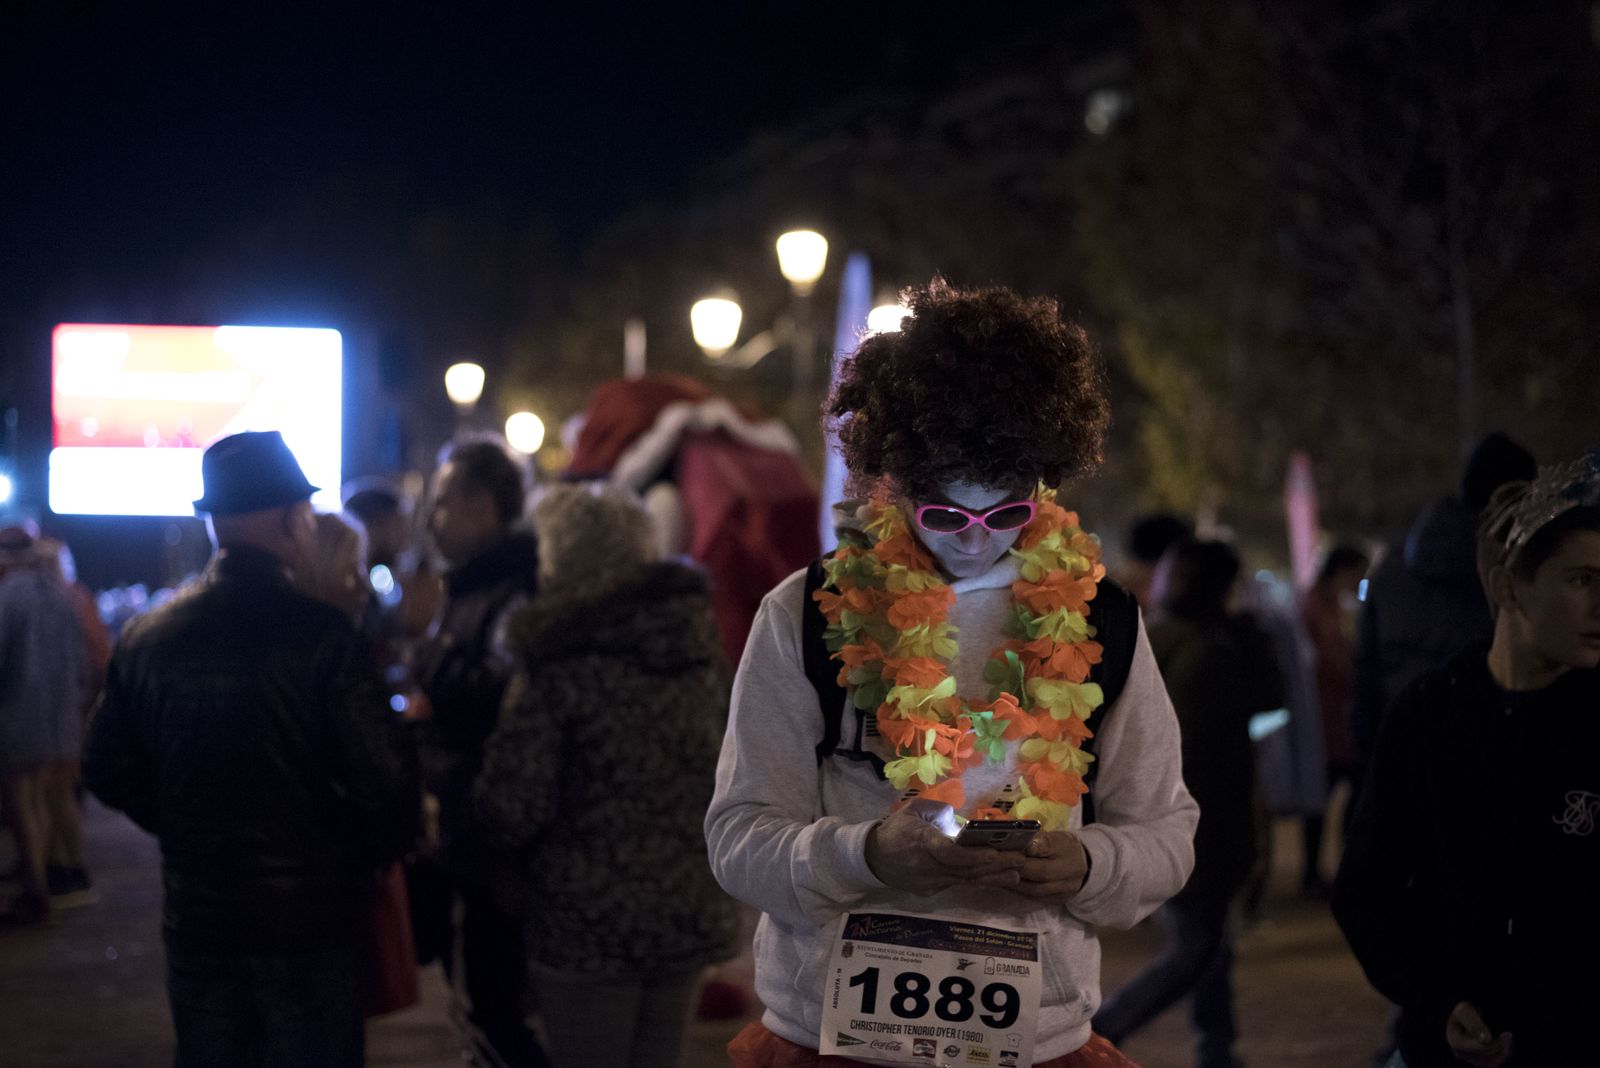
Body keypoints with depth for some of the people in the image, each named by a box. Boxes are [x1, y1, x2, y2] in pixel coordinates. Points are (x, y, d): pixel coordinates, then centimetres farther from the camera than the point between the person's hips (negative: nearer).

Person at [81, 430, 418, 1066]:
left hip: (195, 918, 4)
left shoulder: (146, 639, -2)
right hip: (308, 917, -4)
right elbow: (384, 781, -17)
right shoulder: (322, 636, -16)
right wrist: (368, 858, 3)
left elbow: (109, 773, 5)